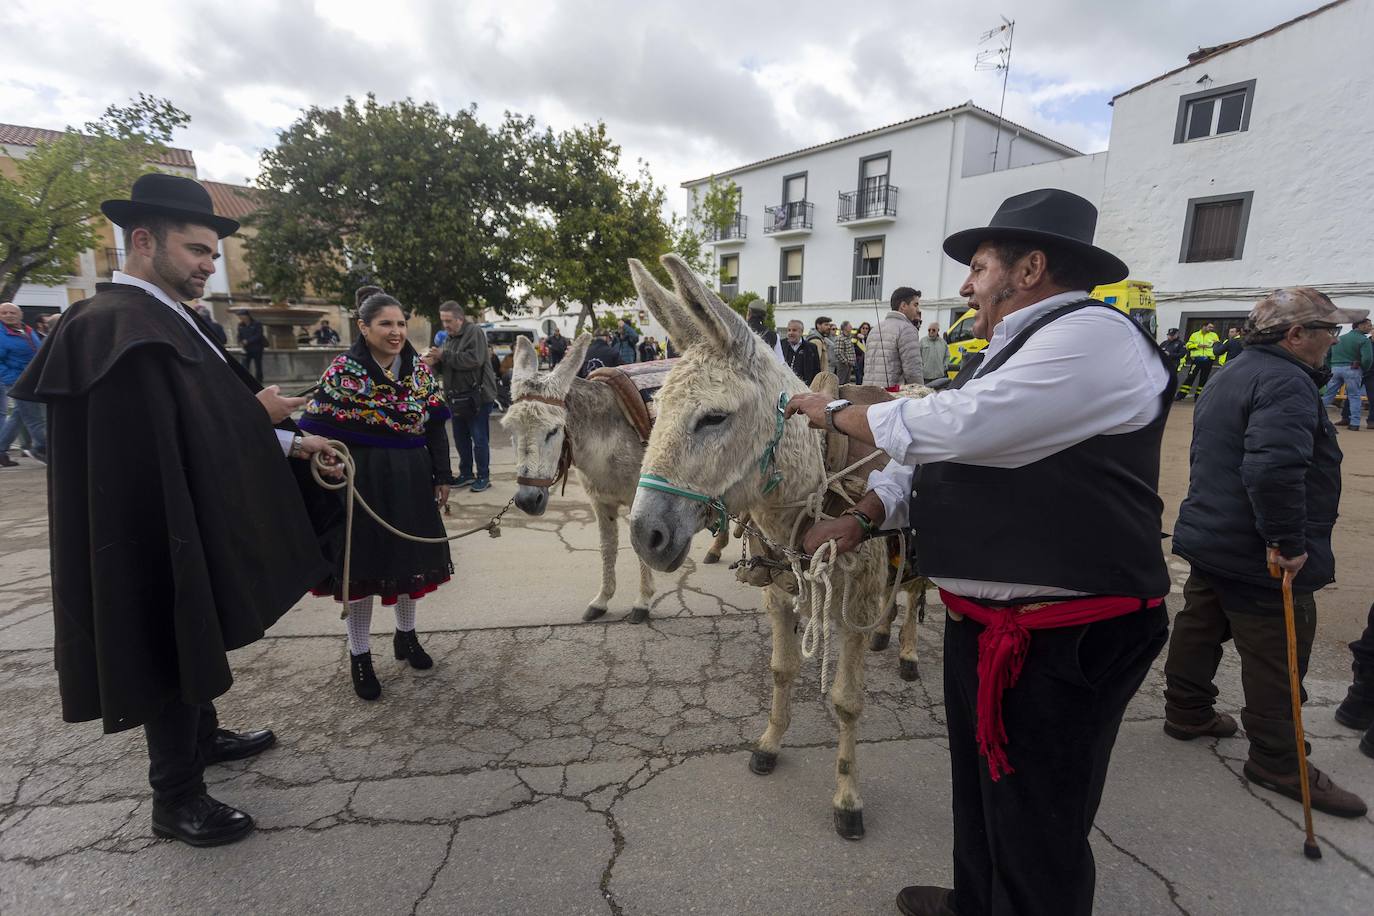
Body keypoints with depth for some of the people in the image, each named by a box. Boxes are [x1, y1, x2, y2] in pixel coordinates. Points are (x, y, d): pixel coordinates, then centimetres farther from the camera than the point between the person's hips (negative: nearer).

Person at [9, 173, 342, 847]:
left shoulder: (171, 320, 7)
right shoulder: (114, 326, -23)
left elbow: (213, 421, 9)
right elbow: (169, 440, -27)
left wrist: (291, 444, 2)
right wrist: (258, 414, -14)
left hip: (191, 524, 9)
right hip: (154, 539, -9)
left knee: (195, 640, 24)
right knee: (175, 653, 5)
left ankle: (203, 737, 46)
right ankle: (175, 801, 25)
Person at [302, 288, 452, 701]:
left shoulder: (418, 368, 3)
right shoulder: (342, 370, -8)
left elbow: (435, 427, 6)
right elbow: (317, 430, -9)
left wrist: (441, 476, 5)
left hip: (412, 477, 4)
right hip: (362, 479, -4)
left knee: (411, 557, 14)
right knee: (362, 563, 6)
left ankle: (406, 636, 36)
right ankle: (359, 656, 23)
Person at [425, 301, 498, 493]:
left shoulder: (475, 332, -10)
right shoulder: (449, 338, 15)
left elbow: (474, 359, -25)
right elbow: (447, 367, 21)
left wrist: (444, 355, -21)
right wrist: (435, 363, -1)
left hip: (477, 396, -8)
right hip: (457, 398, 8)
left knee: (479, 439, -2)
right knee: (460, 438, 14)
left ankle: (483, 476, 9)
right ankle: (466, 473, 26)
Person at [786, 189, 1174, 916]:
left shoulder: (1092, 337, -19)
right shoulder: (1007, 356, 14)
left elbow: (945, 430, -27)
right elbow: (931, 455, 14)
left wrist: (834, 412, -12)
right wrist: (861, 517, -2)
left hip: (1060, 643, -10)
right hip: (983, 623, 10)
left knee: (1037, 830, 10)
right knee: (978, 790, 28)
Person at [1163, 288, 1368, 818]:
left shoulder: (1234, 376, 13)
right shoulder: (1285, 383, -20)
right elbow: (1274, 469, -34)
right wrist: (1289, 543, -25)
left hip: (1211, 538, 10)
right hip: (1262, 557, -10)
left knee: (1200, 628, 19)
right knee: (1276, 659, 3)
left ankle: (1187, 713, 34)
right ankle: (1277, 763, 16)